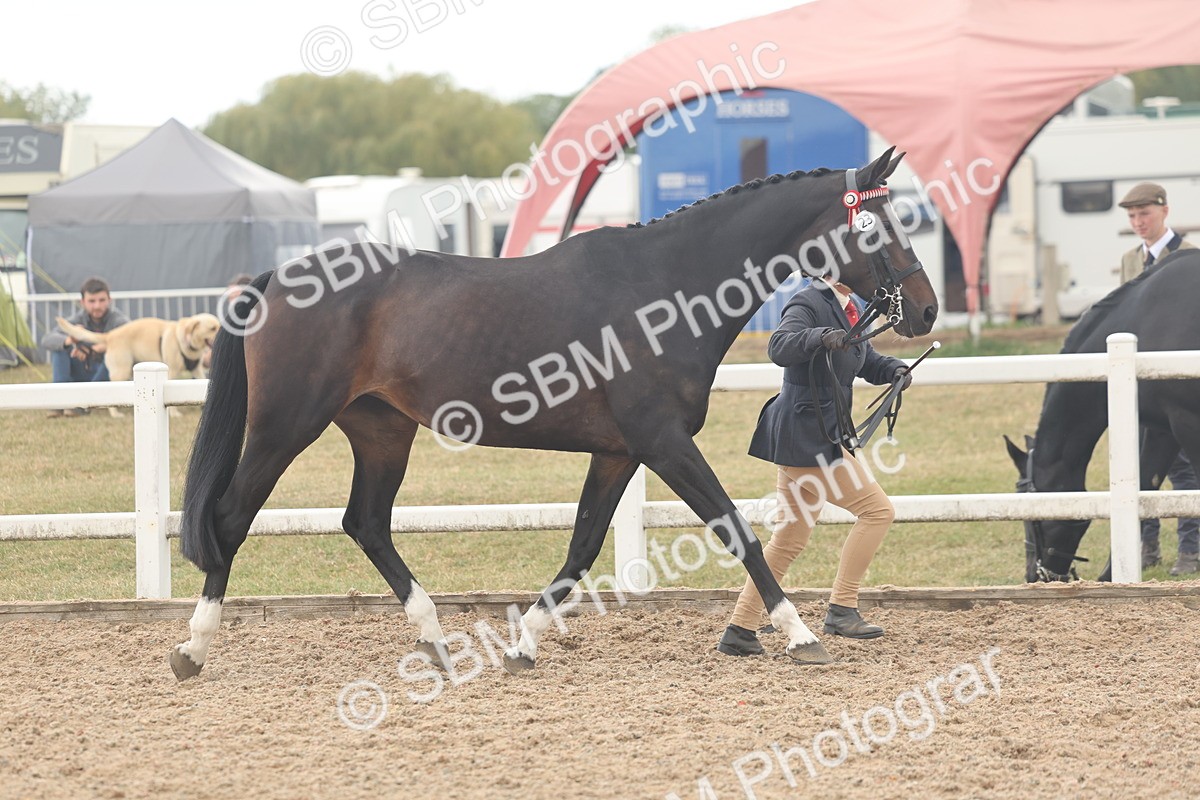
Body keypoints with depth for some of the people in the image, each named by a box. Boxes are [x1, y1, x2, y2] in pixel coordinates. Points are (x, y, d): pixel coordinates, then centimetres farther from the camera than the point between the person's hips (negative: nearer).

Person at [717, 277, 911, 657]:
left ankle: (740, 630, 16)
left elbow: (865, 361, 27)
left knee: (789, 539, 13)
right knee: (877, 509, -9)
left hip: (819, 436, 10)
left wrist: (894, 369, 8)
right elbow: (780, 347, -29)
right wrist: (822, 337, -44)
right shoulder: (809, 304, -13)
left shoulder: (850, 309, 15)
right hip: (808, 437, -10)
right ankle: (842, 609, -5)